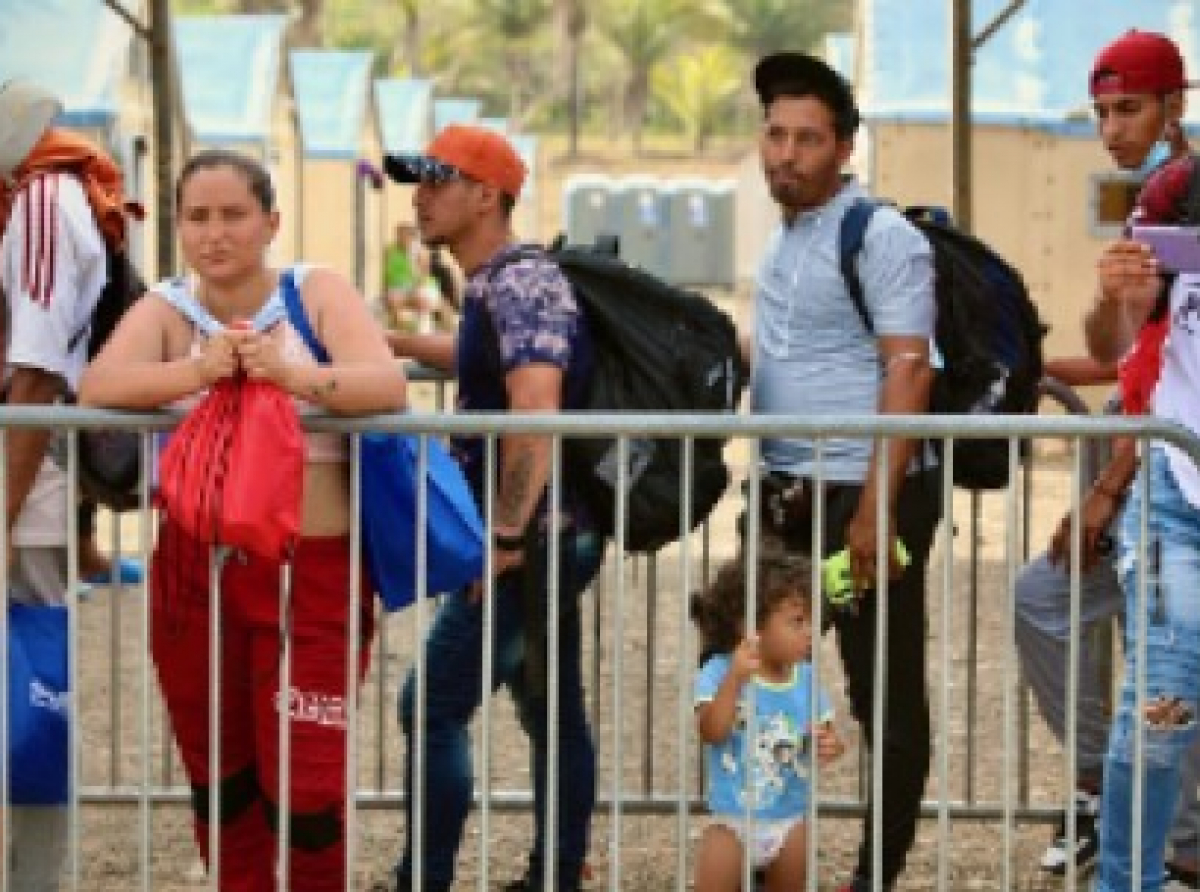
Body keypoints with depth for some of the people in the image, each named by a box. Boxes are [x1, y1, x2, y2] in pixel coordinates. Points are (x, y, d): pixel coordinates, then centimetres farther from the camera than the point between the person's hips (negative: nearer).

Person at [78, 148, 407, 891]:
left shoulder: (317, 293, -1)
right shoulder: (168, 307, 2)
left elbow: (388, 386, -17)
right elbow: (97, 387, -18)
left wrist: (293, 374, -36)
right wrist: (201, 369, -35)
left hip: (313, 571, -2)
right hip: (194, 571, 2)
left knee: (306, 787, -5)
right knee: (221, 786, 13)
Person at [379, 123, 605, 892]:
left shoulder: (520, 282, -17)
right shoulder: (493, 284, 14)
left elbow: (534, 411, -29)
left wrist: (506, 534, -27)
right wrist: (392, 342, 37)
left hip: (529, 540, -10)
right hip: (550, 538, 10)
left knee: (434, 708, -8)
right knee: (552, 712, 13)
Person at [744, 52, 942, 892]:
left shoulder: (880, 238, -12)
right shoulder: (786, 238, 14)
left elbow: (908, 374, -18)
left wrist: (874, 508, -24)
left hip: (864, 497, -9)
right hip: (791, 497, 9)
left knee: (886, 694, 0)